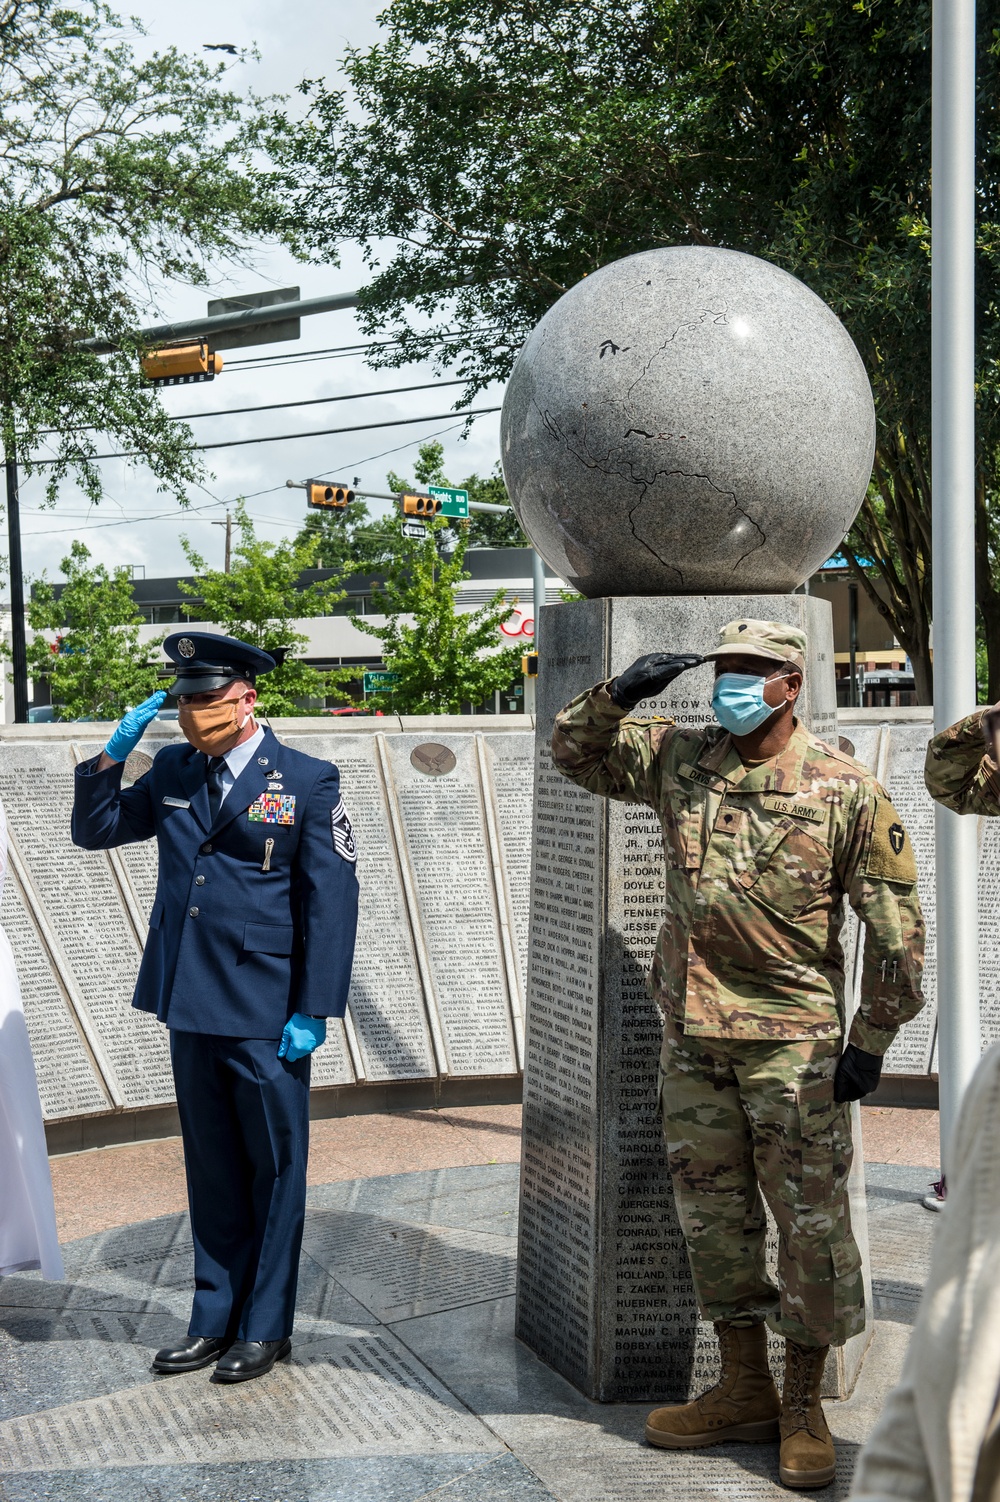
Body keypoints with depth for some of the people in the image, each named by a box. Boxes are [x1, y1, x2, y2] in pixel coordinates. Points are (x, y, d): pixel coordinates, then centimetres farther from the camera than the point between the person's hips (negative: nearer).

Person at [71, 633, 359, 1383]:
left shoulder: (308, 781, -7)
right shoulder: (173, 772, 7)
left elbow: (333, 901, -9)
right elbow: (94, 831, 15)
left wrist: (314, 1011, -13)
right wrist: (114, 753, -1)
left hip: (266, 1015, -5)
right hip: (192, 1006, 5)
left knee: (274, 1167, 7)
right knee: (212, 1168, 15)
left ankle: (267, 1327, 20)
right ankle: (215, 1320, 27)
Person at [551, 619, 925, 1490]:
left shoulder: (846, 789, -8)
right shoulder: (678, 763, 4)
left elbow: (897, 926, -6)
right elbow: (575, 751, 17)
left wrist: (873, 1038, -7)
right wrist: (620, 694, -2)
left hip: (793, 1041, -4)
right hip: (692, 1034, 5)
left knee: (812, 1221, 3)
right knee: (712, 1217, 12)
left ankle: (804, 1404, 19)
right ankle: (744, 1390, 27)